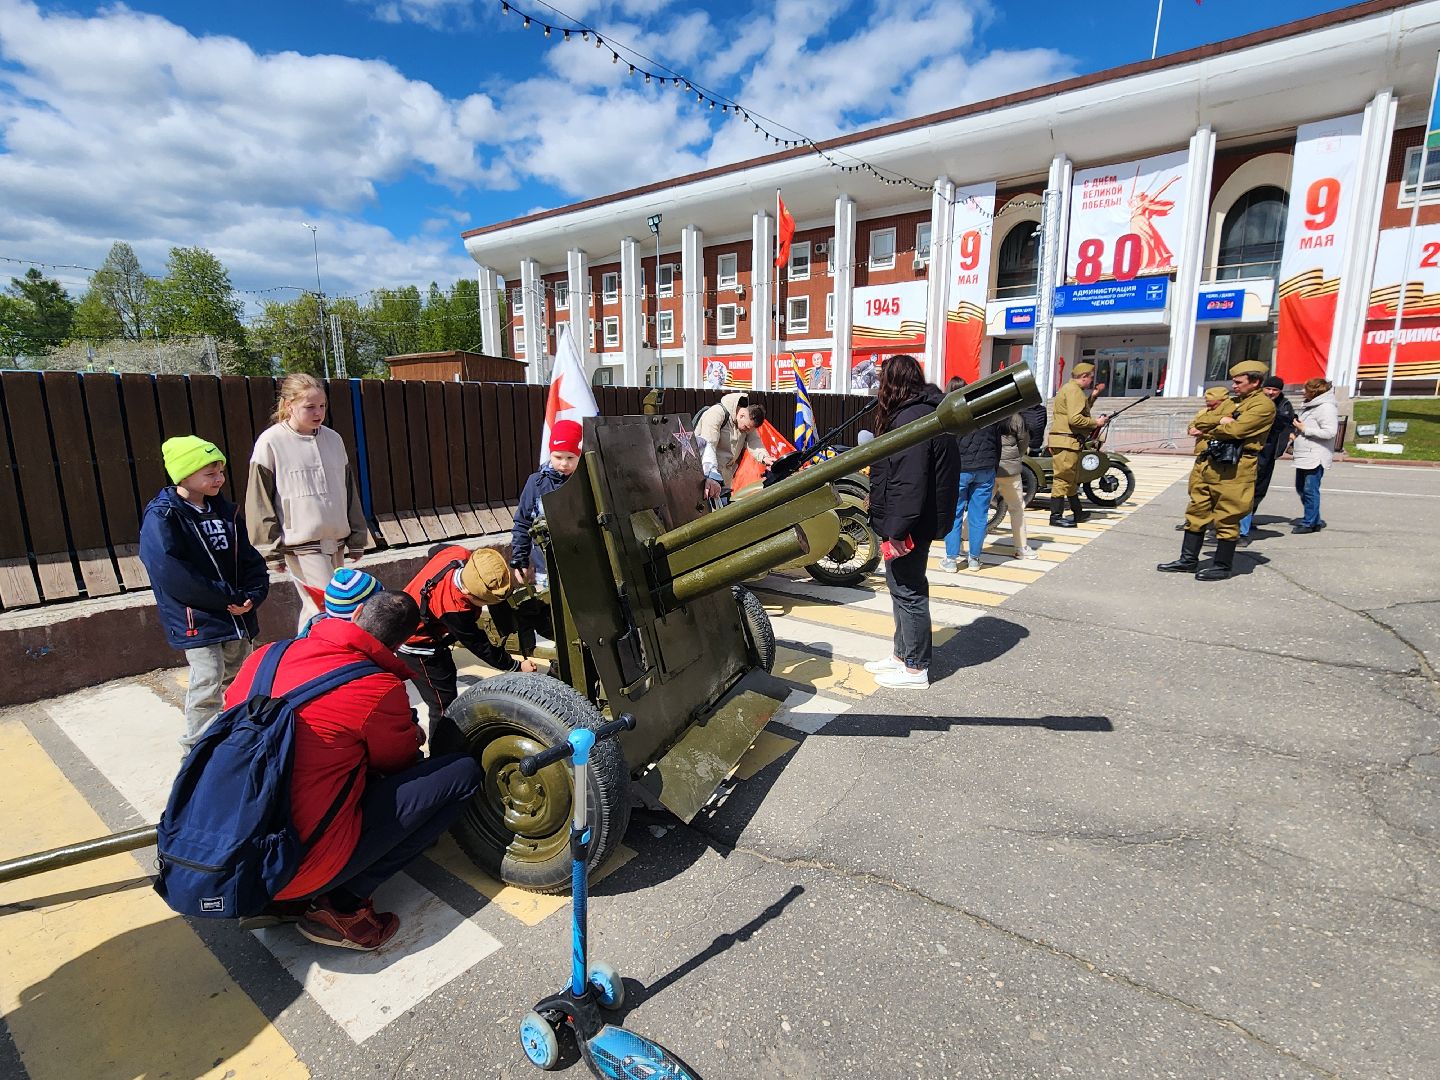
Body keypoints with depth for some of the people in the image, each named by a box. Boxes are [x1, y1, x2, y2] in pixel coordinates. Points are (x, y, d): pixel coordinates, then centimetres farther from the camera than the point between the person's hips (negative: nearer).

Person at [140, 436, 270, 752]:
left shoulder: (225, 511, 8)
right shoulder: (162, 518, -12)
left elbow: (249, 558, 7)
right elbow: (174, 576, -21)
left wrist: (253, 595, -10)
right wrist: (229, 598, -19)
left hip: (239, 615, 6)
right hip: (197, 620, -6)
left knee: (239, 678, 18)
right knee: (209, 685, -5)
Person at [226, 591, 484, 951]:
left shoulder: (267, 656, 0)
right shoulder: (380, 690, -17)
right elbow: (399, 760, 1)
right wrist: (414, 736, 25)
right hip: (302, 870, -7)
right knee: (464, 772, -6)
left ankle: (277, 898, 16)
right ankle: (344, 906, 0)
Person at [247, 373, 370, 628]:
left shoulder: (333, 439, 9)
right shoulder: (271, 442, -6)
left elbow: (348, 490, 16)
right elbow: (259, 501, -4)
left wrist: (357, 537, 16)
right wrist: (272, 549, -4)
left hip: (335, 541, 5)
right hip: (301, 545, -5)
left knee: (314, 608, 15)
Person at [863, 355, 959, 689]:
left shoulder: (912, 418, -20)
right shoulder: (920, 412, 14)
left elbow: (909, 483, -27)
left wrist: (896, 529, -26)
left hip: (907, 524, -11)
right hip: (916, 520, 11)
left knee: (908, 591, 0)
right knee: (903, 588, 18)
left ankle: (915, 668, 13)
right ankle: (903, 653, 32)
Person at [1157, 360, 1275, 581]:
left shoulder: (1263, 405, -5)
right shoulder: (1231, 402, 20)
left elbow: (1235, 429, -19)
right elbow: (1197, 422, 11)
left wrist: (1205, 431, -3)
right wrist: (1219, 420, -8)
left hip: (1234, 469, -8)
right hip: (1209, 463, 8)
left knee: (1227, 520, -1)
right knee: (1196, 513, 10)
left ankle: (1222, 566, 9)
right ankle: (1188, 560, 17)